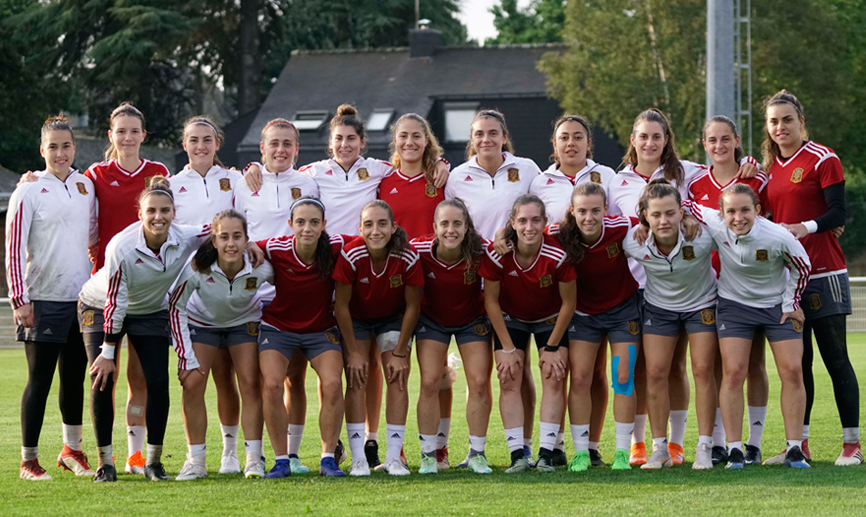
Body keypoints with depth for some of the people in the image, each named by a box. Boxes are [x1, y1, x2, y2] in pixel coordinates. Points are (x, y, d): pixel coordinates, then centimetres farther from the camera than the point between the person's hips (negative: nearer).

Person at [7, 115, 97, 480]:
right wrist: (19, 299, -11)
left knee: (75, 377, 11)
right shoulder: (28, 192, -5)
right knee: (40, 378, -2)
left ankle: (72, 450, 25)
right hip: (43, 299, -5)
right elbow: (14, 249, -6)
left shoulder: (86, 186, 9)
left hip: (81, 296, 5)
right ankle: (28, 460, 4)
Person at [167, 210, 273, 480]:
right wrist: (186, 356, -22)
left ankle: (254, 459, -4)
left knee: (251, 385, -11)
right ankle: (195, 461, -3)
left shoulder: (260, 267, -30)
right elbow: (176, 307, -21)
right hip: (202, 322, -1)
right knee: (192, 384, -13)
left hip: (244, 322, 1)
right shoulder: (198, 266, -34)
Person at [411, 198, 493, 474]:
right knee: (430, 382, -9)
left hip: (472, 321, 0)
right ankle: (428, 454, 3)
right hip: (432, 320, 0)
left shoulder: (480, 252, -27)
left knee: (480, 382, -7)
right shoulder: (419, 250, -25)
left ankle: (477, 454, 8)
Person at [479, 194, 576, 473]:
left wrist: (553, 347, -11)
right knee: (509, 380, -9)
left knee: (553, 379, -11)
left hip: (551, 320, 0)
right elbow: (491, 301, -14)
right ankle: (517, 455, -10)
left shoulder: (558, 255, -30)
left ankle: (547, 454, -10)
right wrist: (508, 348, -12)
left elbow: (568, 303, -15)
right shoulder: (497, 254, -29)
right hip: (510, 319, 1)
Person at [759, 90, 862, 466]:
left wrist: (806, 228, -28)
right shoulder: (769, 167, 14)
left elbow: (837, 213, -12)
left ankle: (852, 444, 0)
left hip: (823, 273, -6)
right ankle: (799, 444, 10)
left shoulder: (822, 159, -5)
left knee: (835, 359, -4)